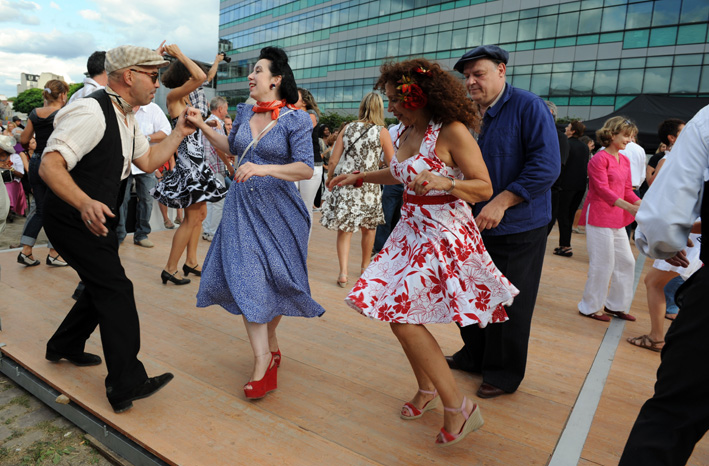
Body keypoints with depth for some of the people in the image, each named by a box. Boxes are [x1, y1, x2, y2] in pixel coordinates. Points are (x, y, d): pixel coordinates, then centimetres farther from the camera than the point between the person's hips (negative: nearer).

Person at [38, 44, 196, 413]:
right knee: (116, 289, -12)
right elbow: (49, 166, -28)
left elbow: (148, 162, 15)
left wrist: (179, 132, 5)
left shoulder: (126, 118, 10)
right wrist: (85, 203, -44)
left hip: (98, 218, 10)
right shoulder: (92, 112, -22)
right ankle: (126, 385, -5)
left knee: (103, 287, 18)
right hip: (74, 218, -10)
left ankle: (64, 347, 41)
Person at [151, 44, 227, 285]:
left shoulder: (189, 96, 13)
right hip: (186, 159, -10)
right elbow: (200, 77, -26)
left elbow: (205, 79, 32)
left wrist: (217, 61, 34)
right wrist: (180, 54, -15)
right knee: (192, 218, -8)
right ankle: (170, 269, 2)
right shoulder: (174, 95, -11)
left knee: (200, 213, 12)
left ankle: (191, 262, 23)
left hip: (196, 160, 10)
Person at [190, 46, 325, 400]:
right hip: (242, 205, 4)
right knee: (246, 277, -5)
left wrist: (264, 169, -29)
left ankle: (269, 342, 30)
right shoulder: (244, 112, 9)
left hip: (277, 208, -4)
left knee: (275, 278, 5)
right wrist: (203, 127, 15)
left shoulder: (295, 120, -8)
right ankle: (265, 358, 3)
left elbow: (306, 169, -18)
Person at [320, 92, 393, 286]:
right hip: (368, 187, -1)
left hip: (343, 184, 1)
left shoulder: (347, 128, 3)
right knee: (368, 228, 18)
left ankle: (343, 272, -5)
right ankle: (365, 266, 35)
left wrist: (330, 180, 15)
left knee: (344, 229, 6)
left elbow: (333, 162, 1)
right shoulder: (382, 132, -4)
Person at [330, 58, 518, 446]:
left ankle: (458, 408, 4)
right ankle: (427, 390, 32)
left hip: (444, 236, -8)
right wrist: (360, 177, 26)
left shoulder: (453, 131, -14)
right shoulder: (408, 132, 9)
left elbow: (484, 187, -14)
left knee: (402, 318, -11)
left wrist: (443, 182, -30)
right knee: (398, 312, 10)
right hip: (411, 230, 8)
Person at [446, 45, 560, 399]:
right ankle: (474, 356, 37)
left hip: (517, 228, -6)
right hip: (475, 224, 6)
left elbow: (546, 166, -19)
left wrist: (501, 202, -24)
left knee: (508, 306, 4)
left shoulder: (528, 107, -10)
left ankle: (503, 375, 23)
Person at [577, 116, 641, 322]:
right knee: (603, 264, -2)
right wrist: (629, 207, -28)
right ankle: (590, 307, 15)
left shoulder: (625, 160, 13)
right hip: (599, 217, -8)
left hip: (617, 219, 9)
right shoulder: (599, 158, -12)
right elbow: (603, 189, -20)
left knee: (626, 262, 12)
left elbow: (627, 190, 14)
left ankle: (615, 305, 27)